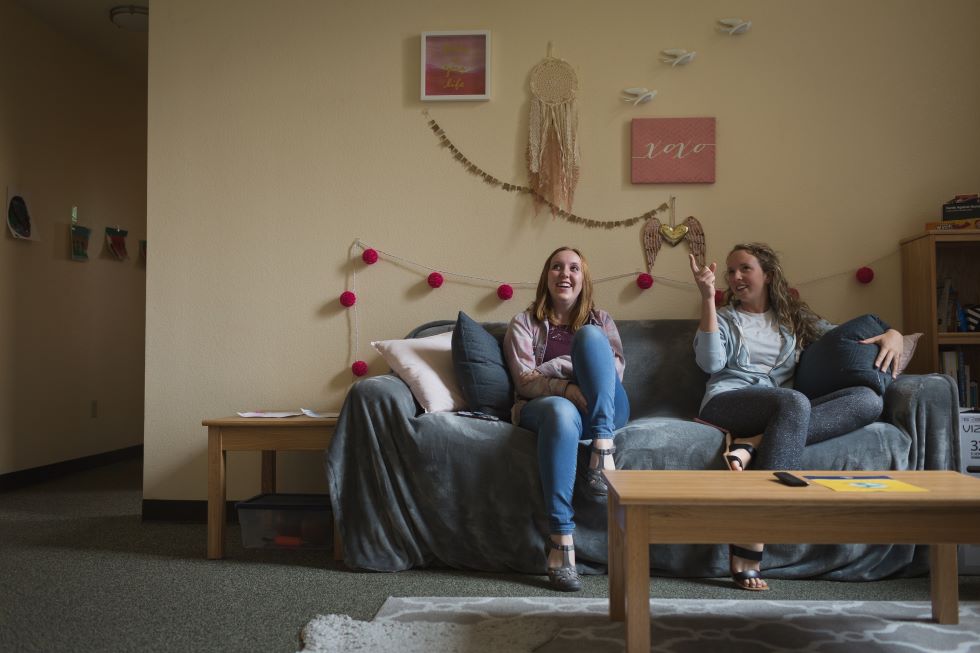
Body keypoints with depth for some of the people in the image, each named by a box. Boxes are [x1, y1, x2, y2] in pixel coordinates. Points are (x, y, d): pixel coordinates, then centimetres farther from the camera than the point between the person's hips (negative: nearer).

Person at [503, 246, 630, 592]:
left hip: (604, 410, 2)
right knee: (560, 410, -41)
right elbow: (524, 380, -1)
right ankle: (561, 540, -41)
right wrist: (567, 388, -22)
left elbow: (617, 369, 6)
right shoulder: (524, 323, 15)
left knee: (589, 336, -23)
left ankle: (602, 449, -34)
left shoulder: (600, 319, 22)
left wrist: (552, 366, -11)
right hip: (545, 407, -1)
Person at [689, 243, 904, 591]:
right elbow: (711, 363, -1)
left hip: (782, 409, 4)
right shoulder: (723, 317, 19)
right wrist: (708, 297, -5)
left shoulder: (794, 317, 28)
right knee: (795, 402, -38)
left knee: (869, 399, -21)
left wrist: (892, 334, 7)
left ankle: (750, 445, -36)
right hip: (726, 402, -3)